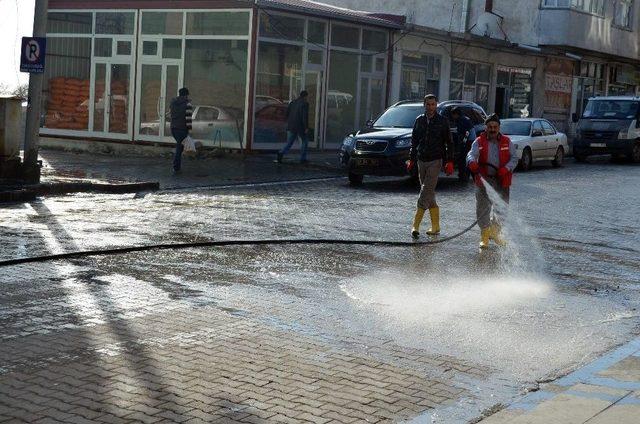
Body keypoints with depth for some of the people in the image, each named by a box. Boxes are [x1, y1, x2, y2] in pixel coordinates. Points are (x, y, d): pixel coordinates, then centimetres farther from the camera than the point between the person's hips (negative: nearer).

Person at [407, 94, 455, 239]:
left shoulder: (442, 121, -1)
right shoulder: (419, 120, 10)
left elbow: (449, 143, 1)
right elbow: (414, 141, 17)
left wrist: (450, 161, -6)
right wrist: (411, 159, 12)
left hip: (435, 161, -5)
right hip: (421, 161, 5)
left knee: (426, 192, -13)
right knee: (429, 194, 7)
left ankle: (416, 226, -16)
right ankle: (435, 226, 14)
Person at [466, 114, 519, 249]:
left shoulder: (507, 142, 6)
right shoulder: (479, 142, 1)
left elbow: (514, 158, 4)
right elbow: (471, 154, -13)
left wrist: (506, 169, -15)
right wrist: (472, 162, -38)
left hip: (502, 181, 2)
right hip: (484, 179, -2)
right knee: (482, 207, -5)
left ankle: (495, 232, 30)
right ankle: (485, 235, 6)